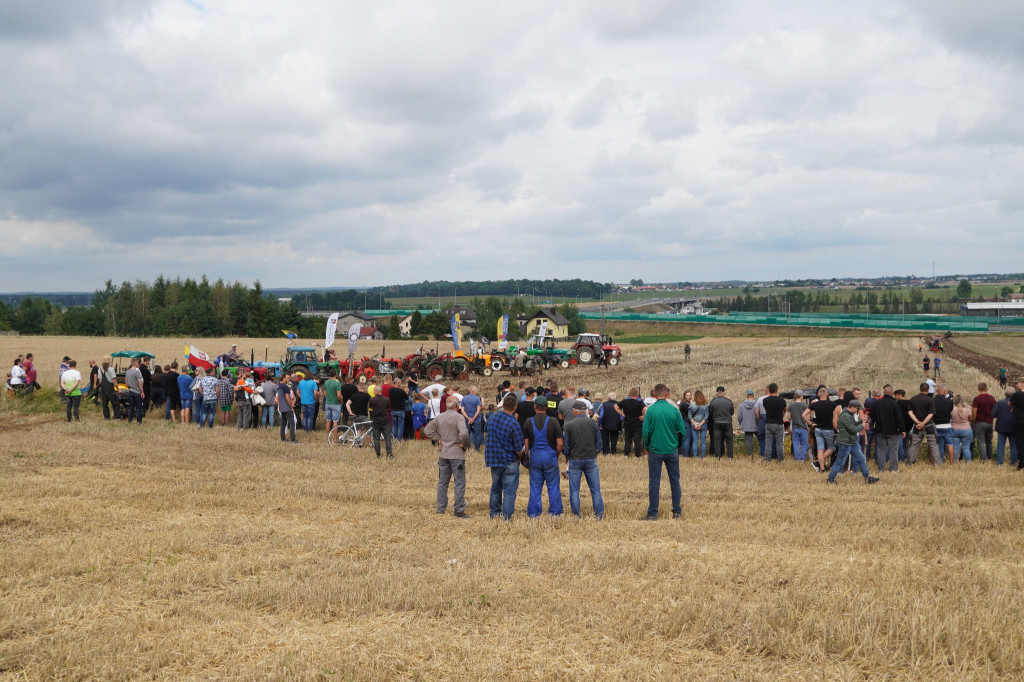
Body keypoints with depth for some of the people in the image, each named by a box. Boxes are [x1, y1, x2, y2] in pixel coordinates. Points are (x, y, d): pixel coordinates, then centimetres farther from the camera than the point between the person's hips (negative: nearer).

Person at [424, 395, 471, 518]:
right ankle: (459, 511, -1)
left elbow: (427, 430, 10)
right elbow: (464, 433, -27)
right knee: (459, 482, 0)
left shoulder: (440, 418, 7)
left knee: (442, 482, 12)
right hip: (456, 454, -6)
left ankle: (440, 510, 16)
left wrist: (439, 439, 8)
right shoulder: (458, 417, -14)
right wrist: (464, 445, -10)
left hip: (443, 454, 6)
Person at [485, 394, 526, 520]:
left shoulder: (492, 419, 0)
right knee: (509, 490, 3)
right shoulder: (514, 424, -18)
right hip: (509, 462, -5)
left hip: (494, 460, 5)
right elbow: (518, 448, -14)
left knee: (495, 488, 18)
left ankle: (494, 513, 26)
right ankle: (506, 516, 3)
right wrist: (520, 458, 5)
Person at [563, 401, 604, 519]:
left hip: (575, 460, -1)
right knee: (595, 489, 6)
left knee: (574, 490, 6)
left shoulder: (568, 425, -5)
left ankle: (576, 515, 8)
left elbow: (565, 446, -2)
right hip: (591, 460, 1)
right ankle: (599, 514, 5)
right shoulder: (593, 423, 0)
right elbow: (599, 443, 5)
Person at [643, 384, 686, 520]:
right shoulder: (674, 410, -4)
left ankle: (652, 513, 6)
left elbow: (646, 431, -9)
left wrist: (647, 447, 6)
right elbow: (682, 431, -2)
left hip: (655, 451, -2)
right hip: (672, 451, 2)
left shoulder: (651, 410, -9)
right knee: (675, 481, 11)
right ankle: (677, 512, 15)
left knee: (654, 482, 4)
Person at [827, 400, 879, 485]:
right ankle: (830, 479, 8)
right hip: (845, 443, -10)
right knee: (840, 462, -2)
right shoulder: (845, 416, -23)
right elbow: (853, 429, -24)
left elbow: (854, 424, 16)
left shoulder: (850, 415, 12)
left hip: (853, 442, 10)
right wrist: (862, 425, -8)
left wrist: (861, 421, 2)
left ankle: (867, 477, 21)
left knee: (861, 459, 12)